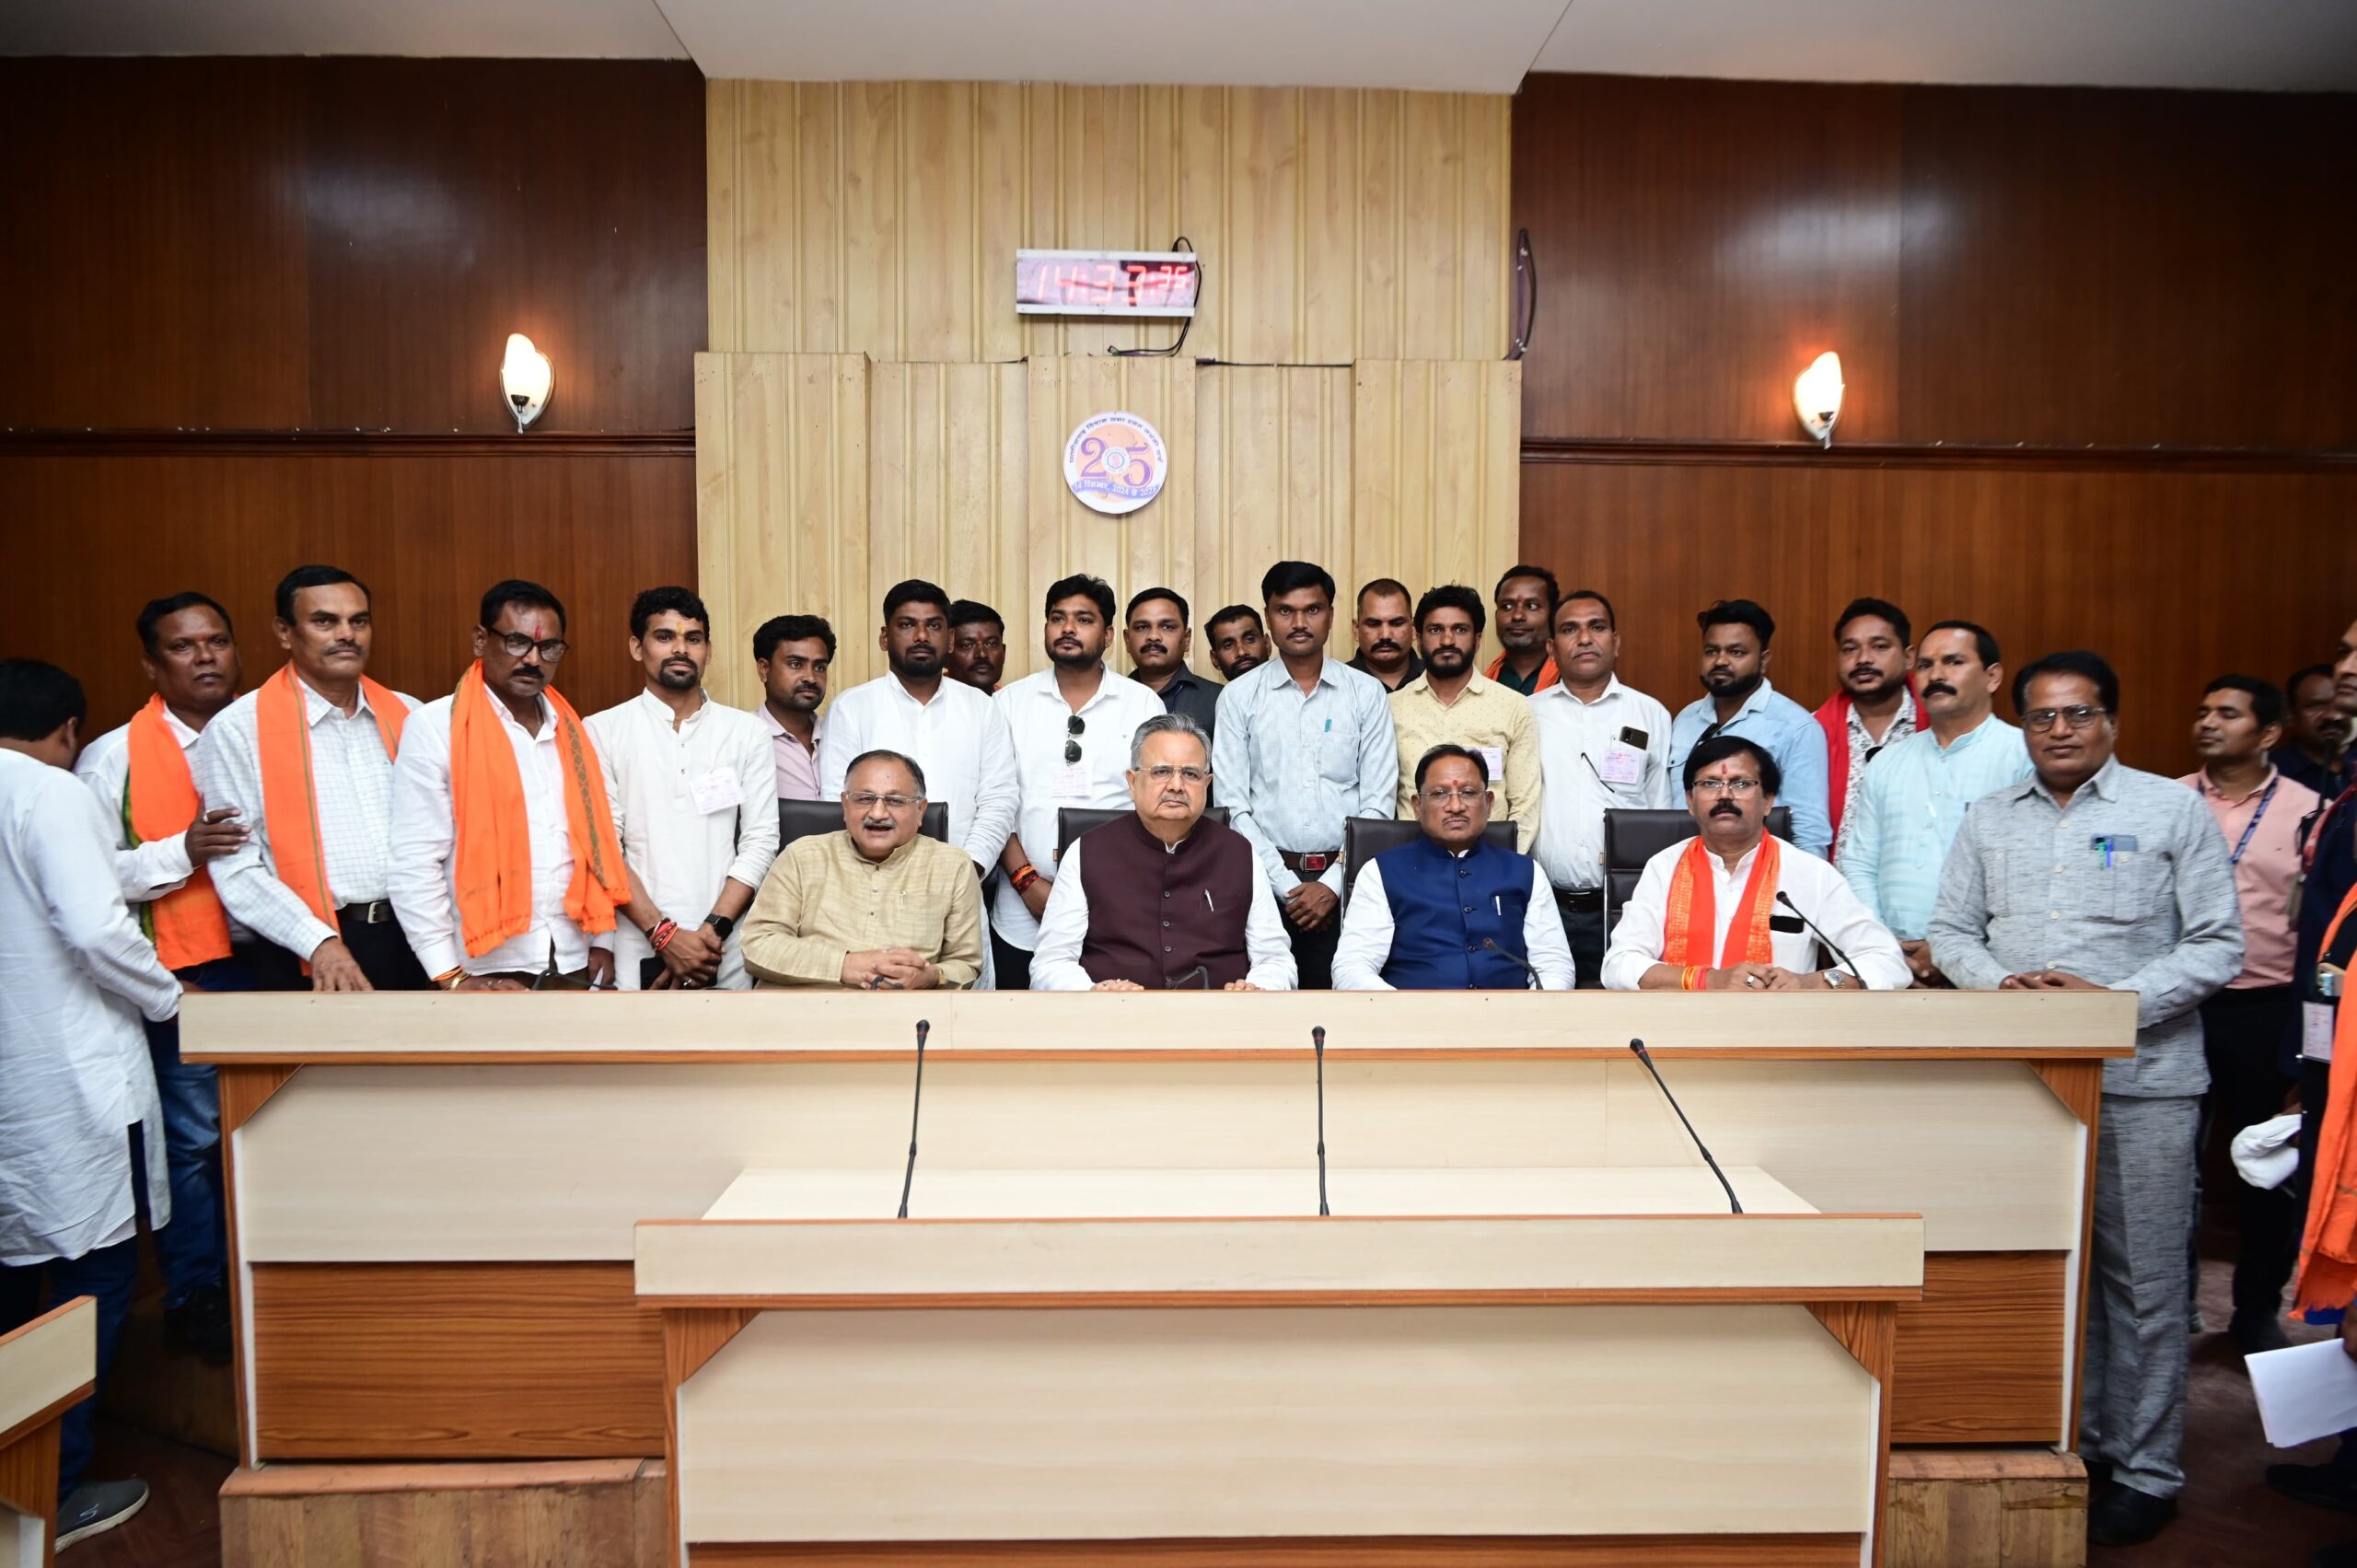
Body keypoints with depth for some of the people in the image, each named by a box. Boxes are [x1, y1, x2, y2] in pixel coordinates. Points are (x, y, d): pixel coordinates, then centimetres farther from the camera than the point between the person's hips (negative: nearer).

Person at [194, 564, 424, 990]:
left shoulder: (408, 716, 9)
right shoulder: (239, 729, -3)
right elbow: (236, 869, -7)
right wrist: (321, 943, -16)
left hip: (414, 943, 3)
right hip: (307, 960, -3)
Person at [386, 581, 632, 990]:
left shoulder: (573, 731, 10)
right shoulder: (436, 727, -5)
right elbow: (415, 863, -9)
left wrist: (603, 941, 6)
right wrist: (450, 977, -11)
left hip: (573, 964, 5)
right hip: (487, 970, -4)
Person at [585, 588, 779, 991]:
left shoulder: (748, 732, 6)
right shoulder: (601, 731, 2)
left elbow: (760, 840, 1)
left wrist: (713, 931, -10)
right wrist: (665, 935, -12)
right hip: (636, 952, -1)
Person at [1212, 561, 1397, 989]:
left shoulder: (1367, 693, 5)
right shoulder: (1239, 696, 3)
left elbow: (1378, 803, 1)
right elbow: (1233, 805, -1)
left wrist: (1332, 885, -7)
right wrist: (1288, 886, -7)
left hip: (1345, 883, 0)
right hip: (1266, 879, 0)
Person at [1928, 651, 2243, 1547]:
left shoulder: (2173, 810, 1)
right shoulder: (1990, 819, 10)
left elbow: (2218, 945, -3)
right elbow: (1951, 933, 10)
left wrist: (2116, 1000, -15)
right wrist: (2000, 982, -10)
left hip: (2142, 1078, -3)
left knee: (2144, 1277, 4)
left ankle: (2147, 1469, 18)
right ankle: (2071, 1439, 26)